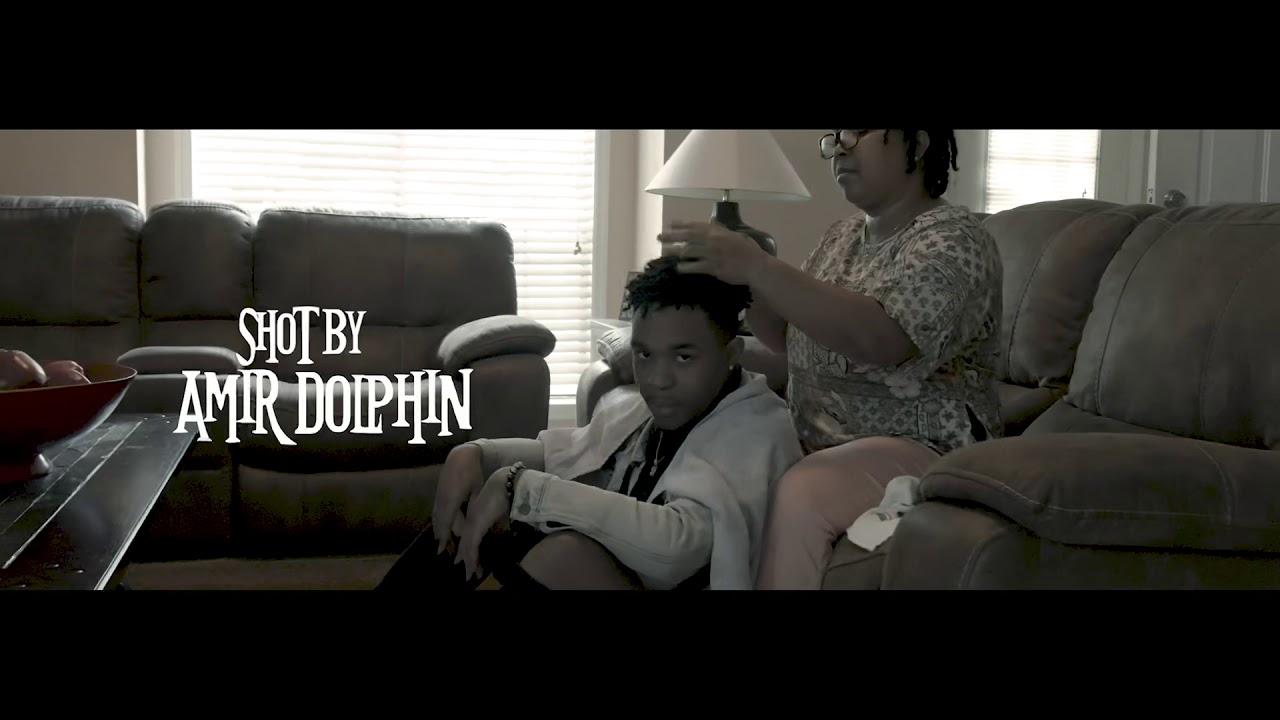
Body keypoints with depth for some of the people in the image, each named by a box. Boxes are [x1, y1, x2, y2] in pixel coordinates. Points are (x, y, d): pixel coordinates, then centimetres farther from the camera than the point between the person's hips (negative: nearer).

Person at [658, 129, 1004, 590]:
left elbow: (877, 339, -30)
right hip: (823, 438, 8)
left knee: (800, 494, -33)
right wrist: (741, 281, -6)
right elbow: (794, 340, 13)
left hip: (924, 449, -7)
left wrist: (758, 267, -36)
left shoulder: (953, 241, -13)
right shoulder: (843, 235, 12)